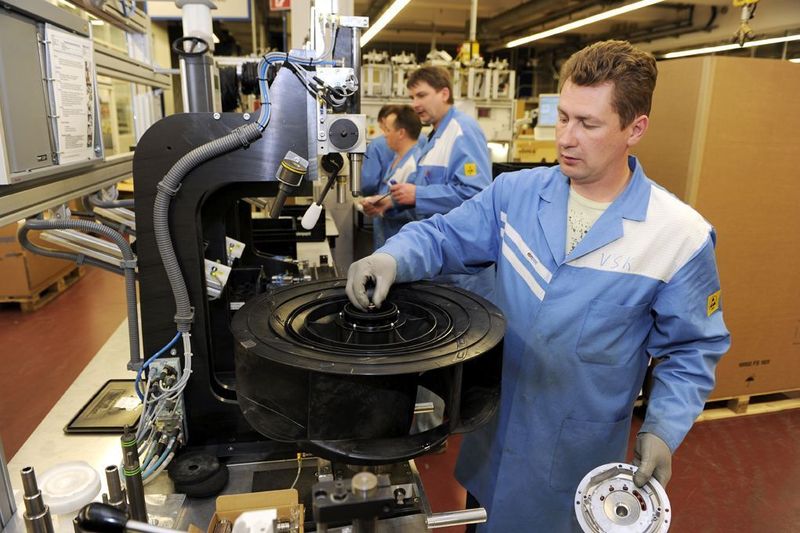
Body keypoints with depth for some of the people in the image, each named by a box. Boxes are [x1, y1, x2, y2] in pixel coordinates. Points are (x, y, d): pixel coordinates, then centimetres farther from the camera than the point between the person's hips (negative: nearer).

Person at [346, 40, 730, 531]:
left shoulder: (682, 236, -15)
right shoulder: (515, 192, -8)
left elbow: (691, 350, -6)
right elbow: (444, 235, -5)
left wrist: (664, 430, -16)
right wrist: (394, 259, -25)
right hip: (492, 423, 3)